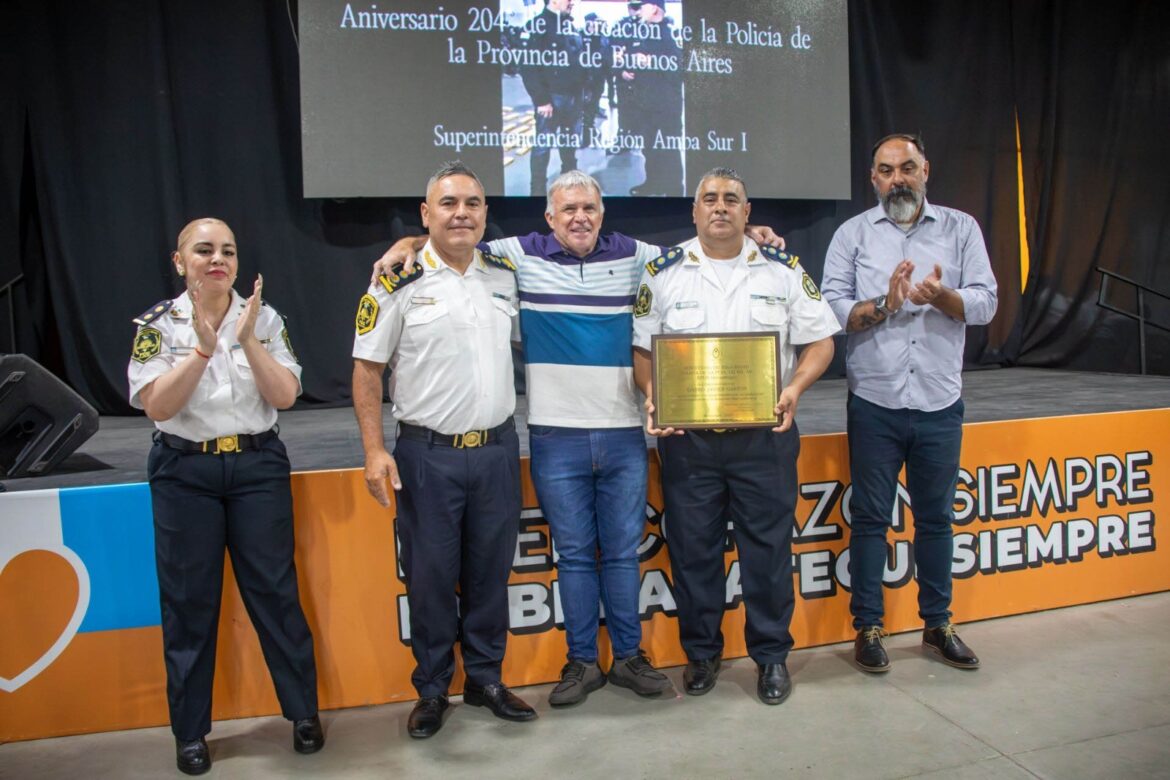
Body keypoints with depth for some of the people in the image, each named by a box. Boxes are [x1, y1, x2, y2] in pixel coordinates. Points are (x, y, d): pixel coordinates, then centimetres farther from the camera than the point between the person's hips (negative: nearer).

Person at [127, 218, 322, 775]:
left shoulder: (264, 317, 2)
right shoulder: (158, 323, -1)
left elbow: (285, 396, -6)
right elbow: (157, 406, -11)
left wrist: (248, 340, -16)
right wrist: (203, 349, -20)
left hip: (258, 466, 1)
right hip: (185, 472, 0)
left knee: (275, 590, 4)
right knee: (189, 601, 7)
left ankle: (304, 712, 19)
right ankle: (190, 731, 22)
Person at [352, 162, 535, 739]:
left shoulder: (507, 275, 7)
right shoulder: (398, 283, -5)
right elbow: (366, 368, -4)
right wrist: (374, 449, -10)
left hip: (496, 448, 4)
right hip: (428, 454, -3)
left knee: (490, 572, 13)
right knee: (430, 575, 6)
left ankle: (485, 680, 29)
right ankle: (431, 690, 24)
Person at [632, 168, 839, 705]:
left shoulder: (783, 271, 6)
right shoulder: (663, 273, 5)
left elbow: (820, 341, 6)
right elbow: (641, 349, 6)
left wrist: (795, 388, -11)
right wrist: (653, 395, -12)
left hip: (764, 435, 0)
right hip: (686, 436, 1)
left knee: (768, 547, 5)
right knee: (693, 548, 8)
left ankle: (771, 654, 24)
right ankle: (701, 651, 27)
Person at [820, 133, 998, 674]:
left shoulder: (961, 229, 8)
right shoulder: (853, 234, 5)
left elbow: (985, 303, -1)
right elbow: (832, 308, -5)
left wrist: (943, 297, -20)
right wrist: (883, 304, -21)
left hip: (939, 402, 2)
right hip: (875, 403, -1)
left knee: (936, 517, 12)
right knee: (870, 518, 5)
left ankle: (937, 624, 27)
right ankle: (867, 627, 17)